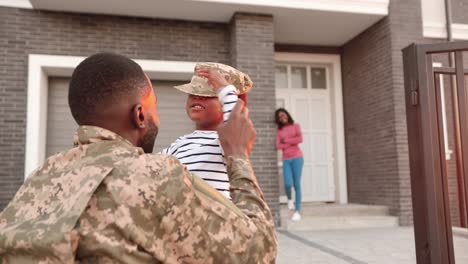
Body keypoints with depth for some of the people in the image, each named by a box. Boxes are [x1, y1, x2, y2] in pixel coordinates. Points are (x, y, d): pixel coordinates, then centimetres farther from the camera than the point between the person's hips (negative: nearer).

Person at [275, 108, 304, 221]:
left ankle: (298, 211, 0)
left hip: (297, 157, -1)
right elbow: (278, 146, -1)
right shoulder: (279, 130, 11)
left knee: (297, 184, -5)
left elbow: (300, 139, -8)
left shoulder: (295, 126, 8)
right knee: (288, 184, -13)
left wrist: (286, 140, -4)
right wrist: (292, 143, -8)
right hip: (286, 159, 1)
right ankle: (289, 198, 21)